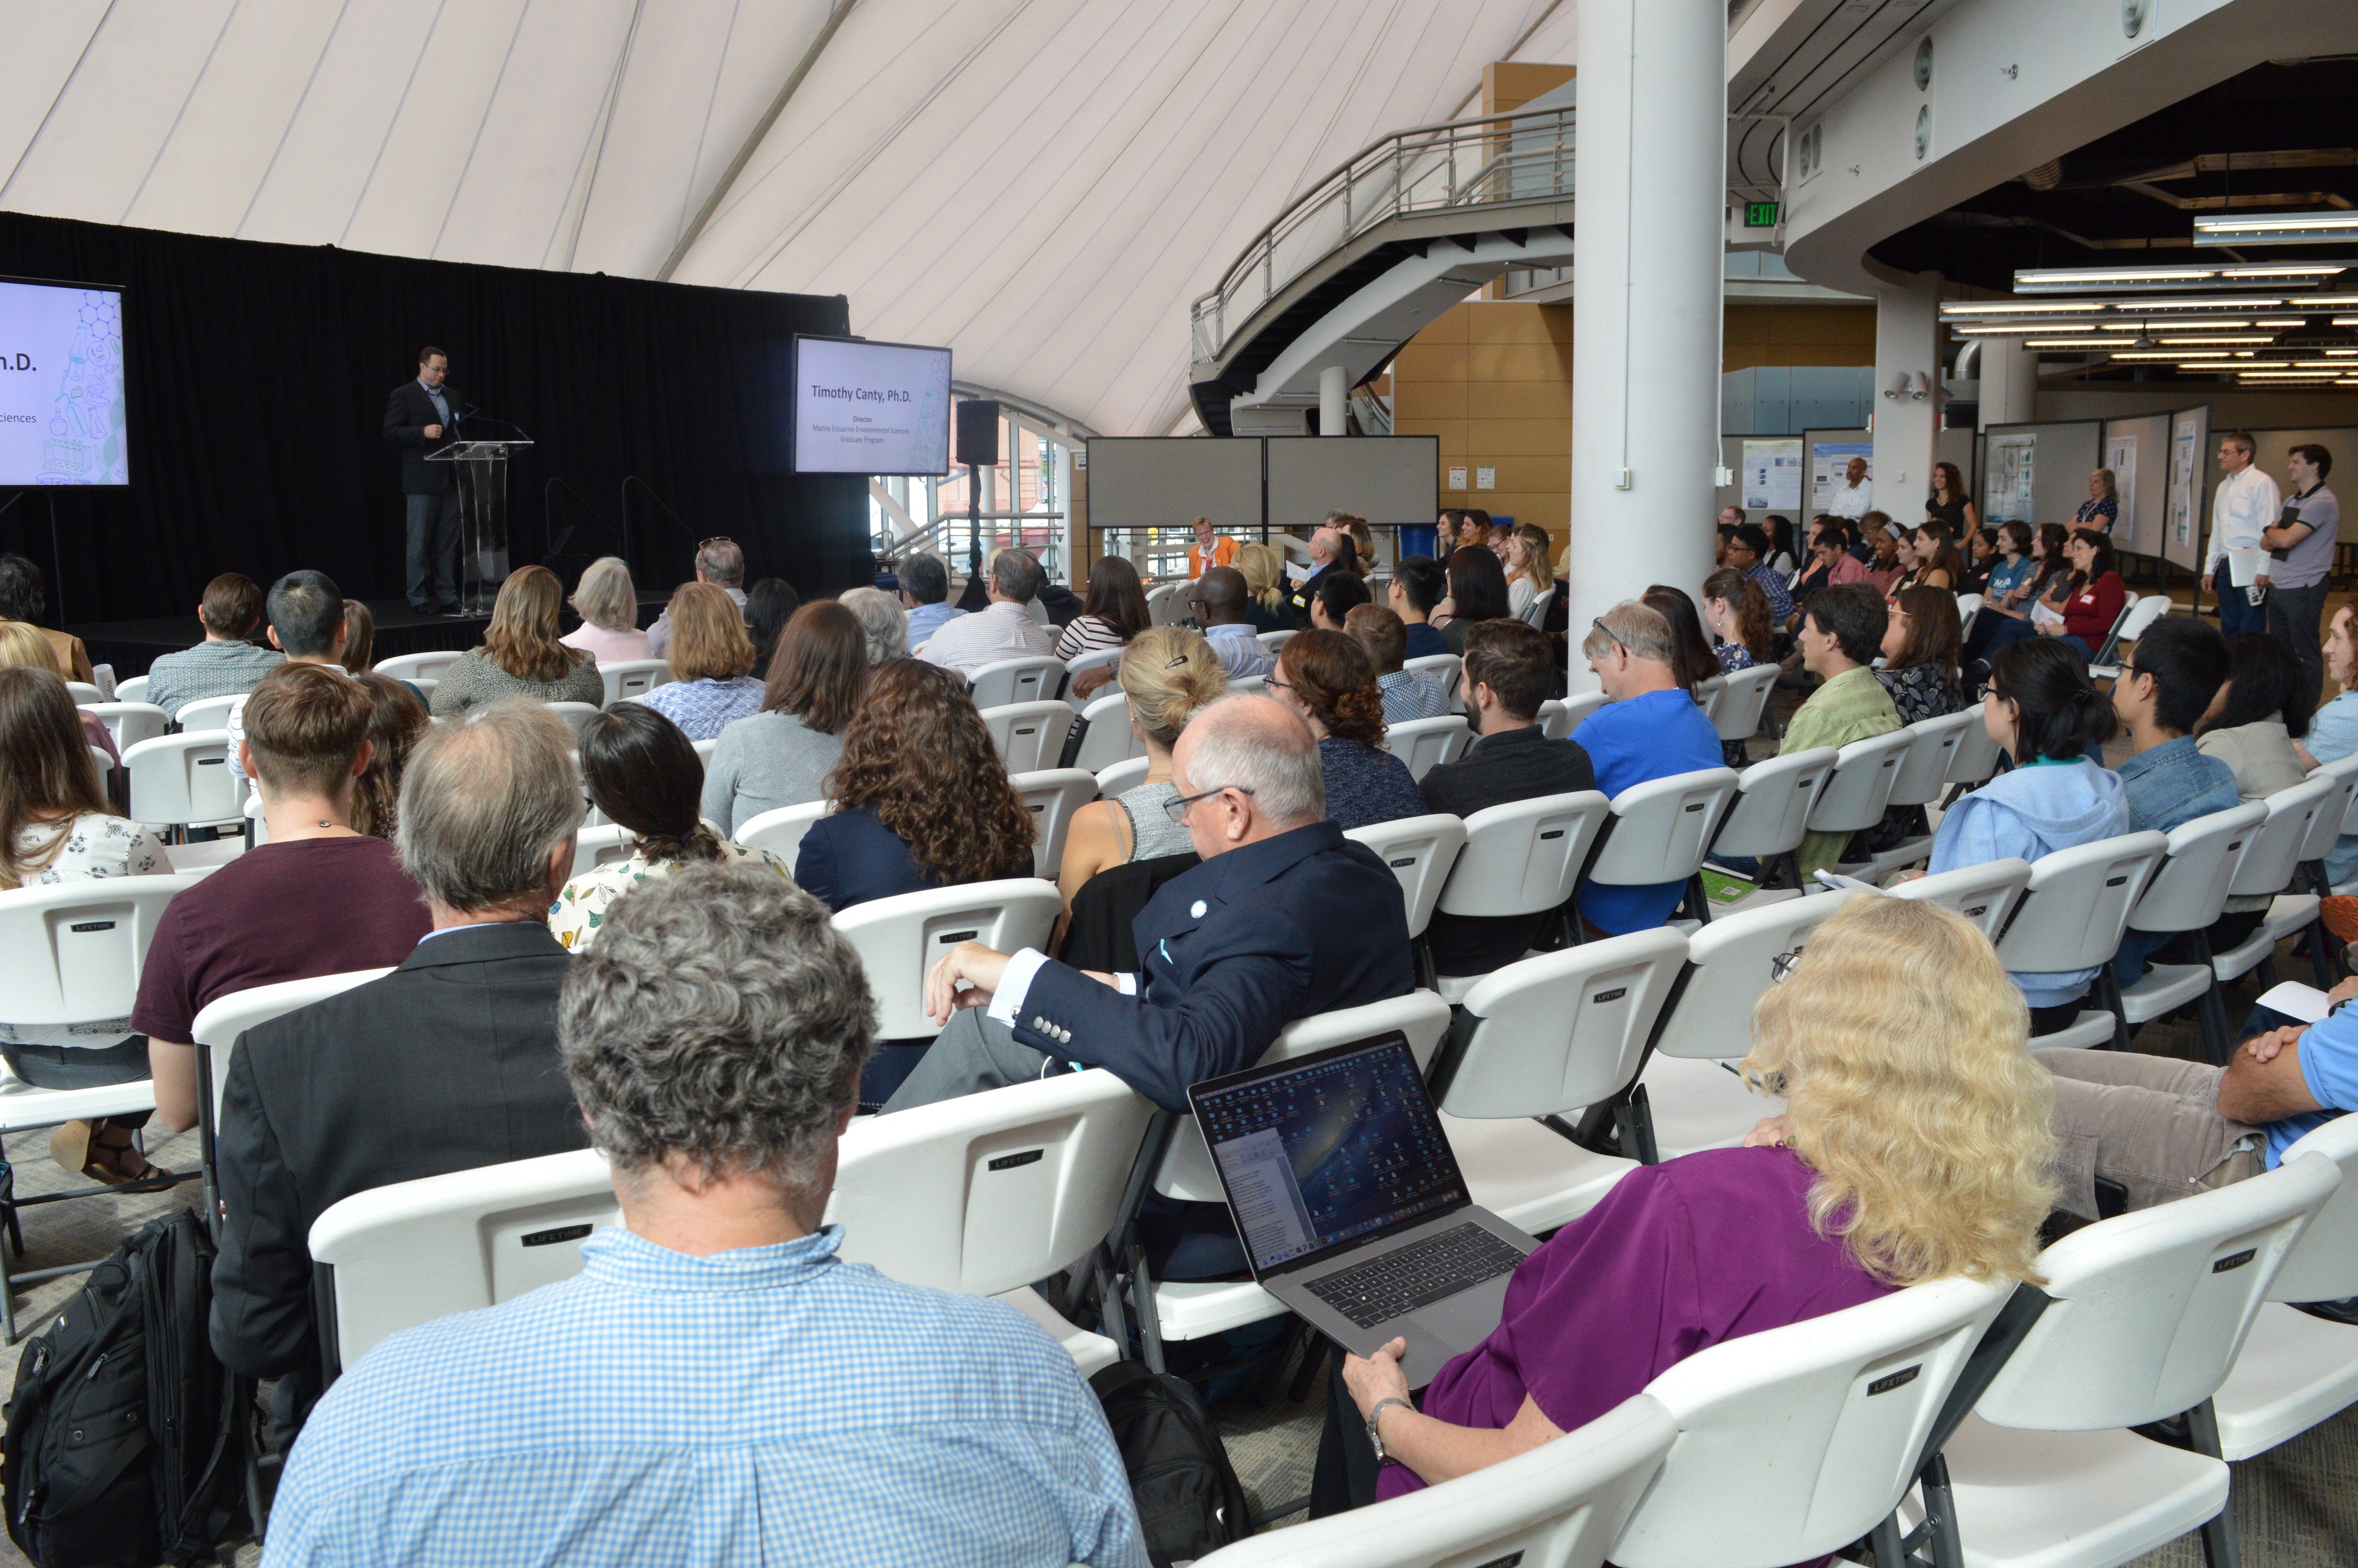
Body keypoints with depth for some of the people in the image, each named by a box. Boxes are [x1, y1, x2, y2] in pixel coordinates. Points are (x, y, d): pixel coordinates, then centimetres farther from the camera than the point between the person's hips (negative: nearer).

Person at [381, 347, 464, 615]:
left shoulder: (453, 396, 18)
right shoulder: (403, 396, -1)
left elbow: (462, 429, 27)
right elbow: (390, 434, -7)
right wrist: (423, 432, -19)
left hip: (451, 479, 5)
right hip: (422, 480, -5)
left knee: (448, 543, 6)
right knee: (420, 543, -1)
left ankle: (447, 597, 10)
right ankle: (419, 598, 3)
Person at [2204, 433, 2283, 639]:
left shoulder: (2261, 483, -10)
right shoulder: (2224, 486, 15)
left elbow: (2269, 530, -14)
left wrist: (2262, 572, -17)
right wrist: (2209, 569, 18)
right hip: (2227, 567, 8)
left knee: (2251, 631, -5)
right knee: (2229, 629, 13)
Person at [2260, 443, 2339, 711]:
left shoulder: (2322, 502, -14)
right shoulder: (2291, 501, 15)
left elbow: (2286, 540, -23)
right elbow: (2266, 543, 13)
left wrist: (2272, 532, -2)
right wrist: (2275, 536, -8)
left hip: (2302, 590, -9)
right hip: (2278, 587, 9)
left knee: (2307, 654, -1)